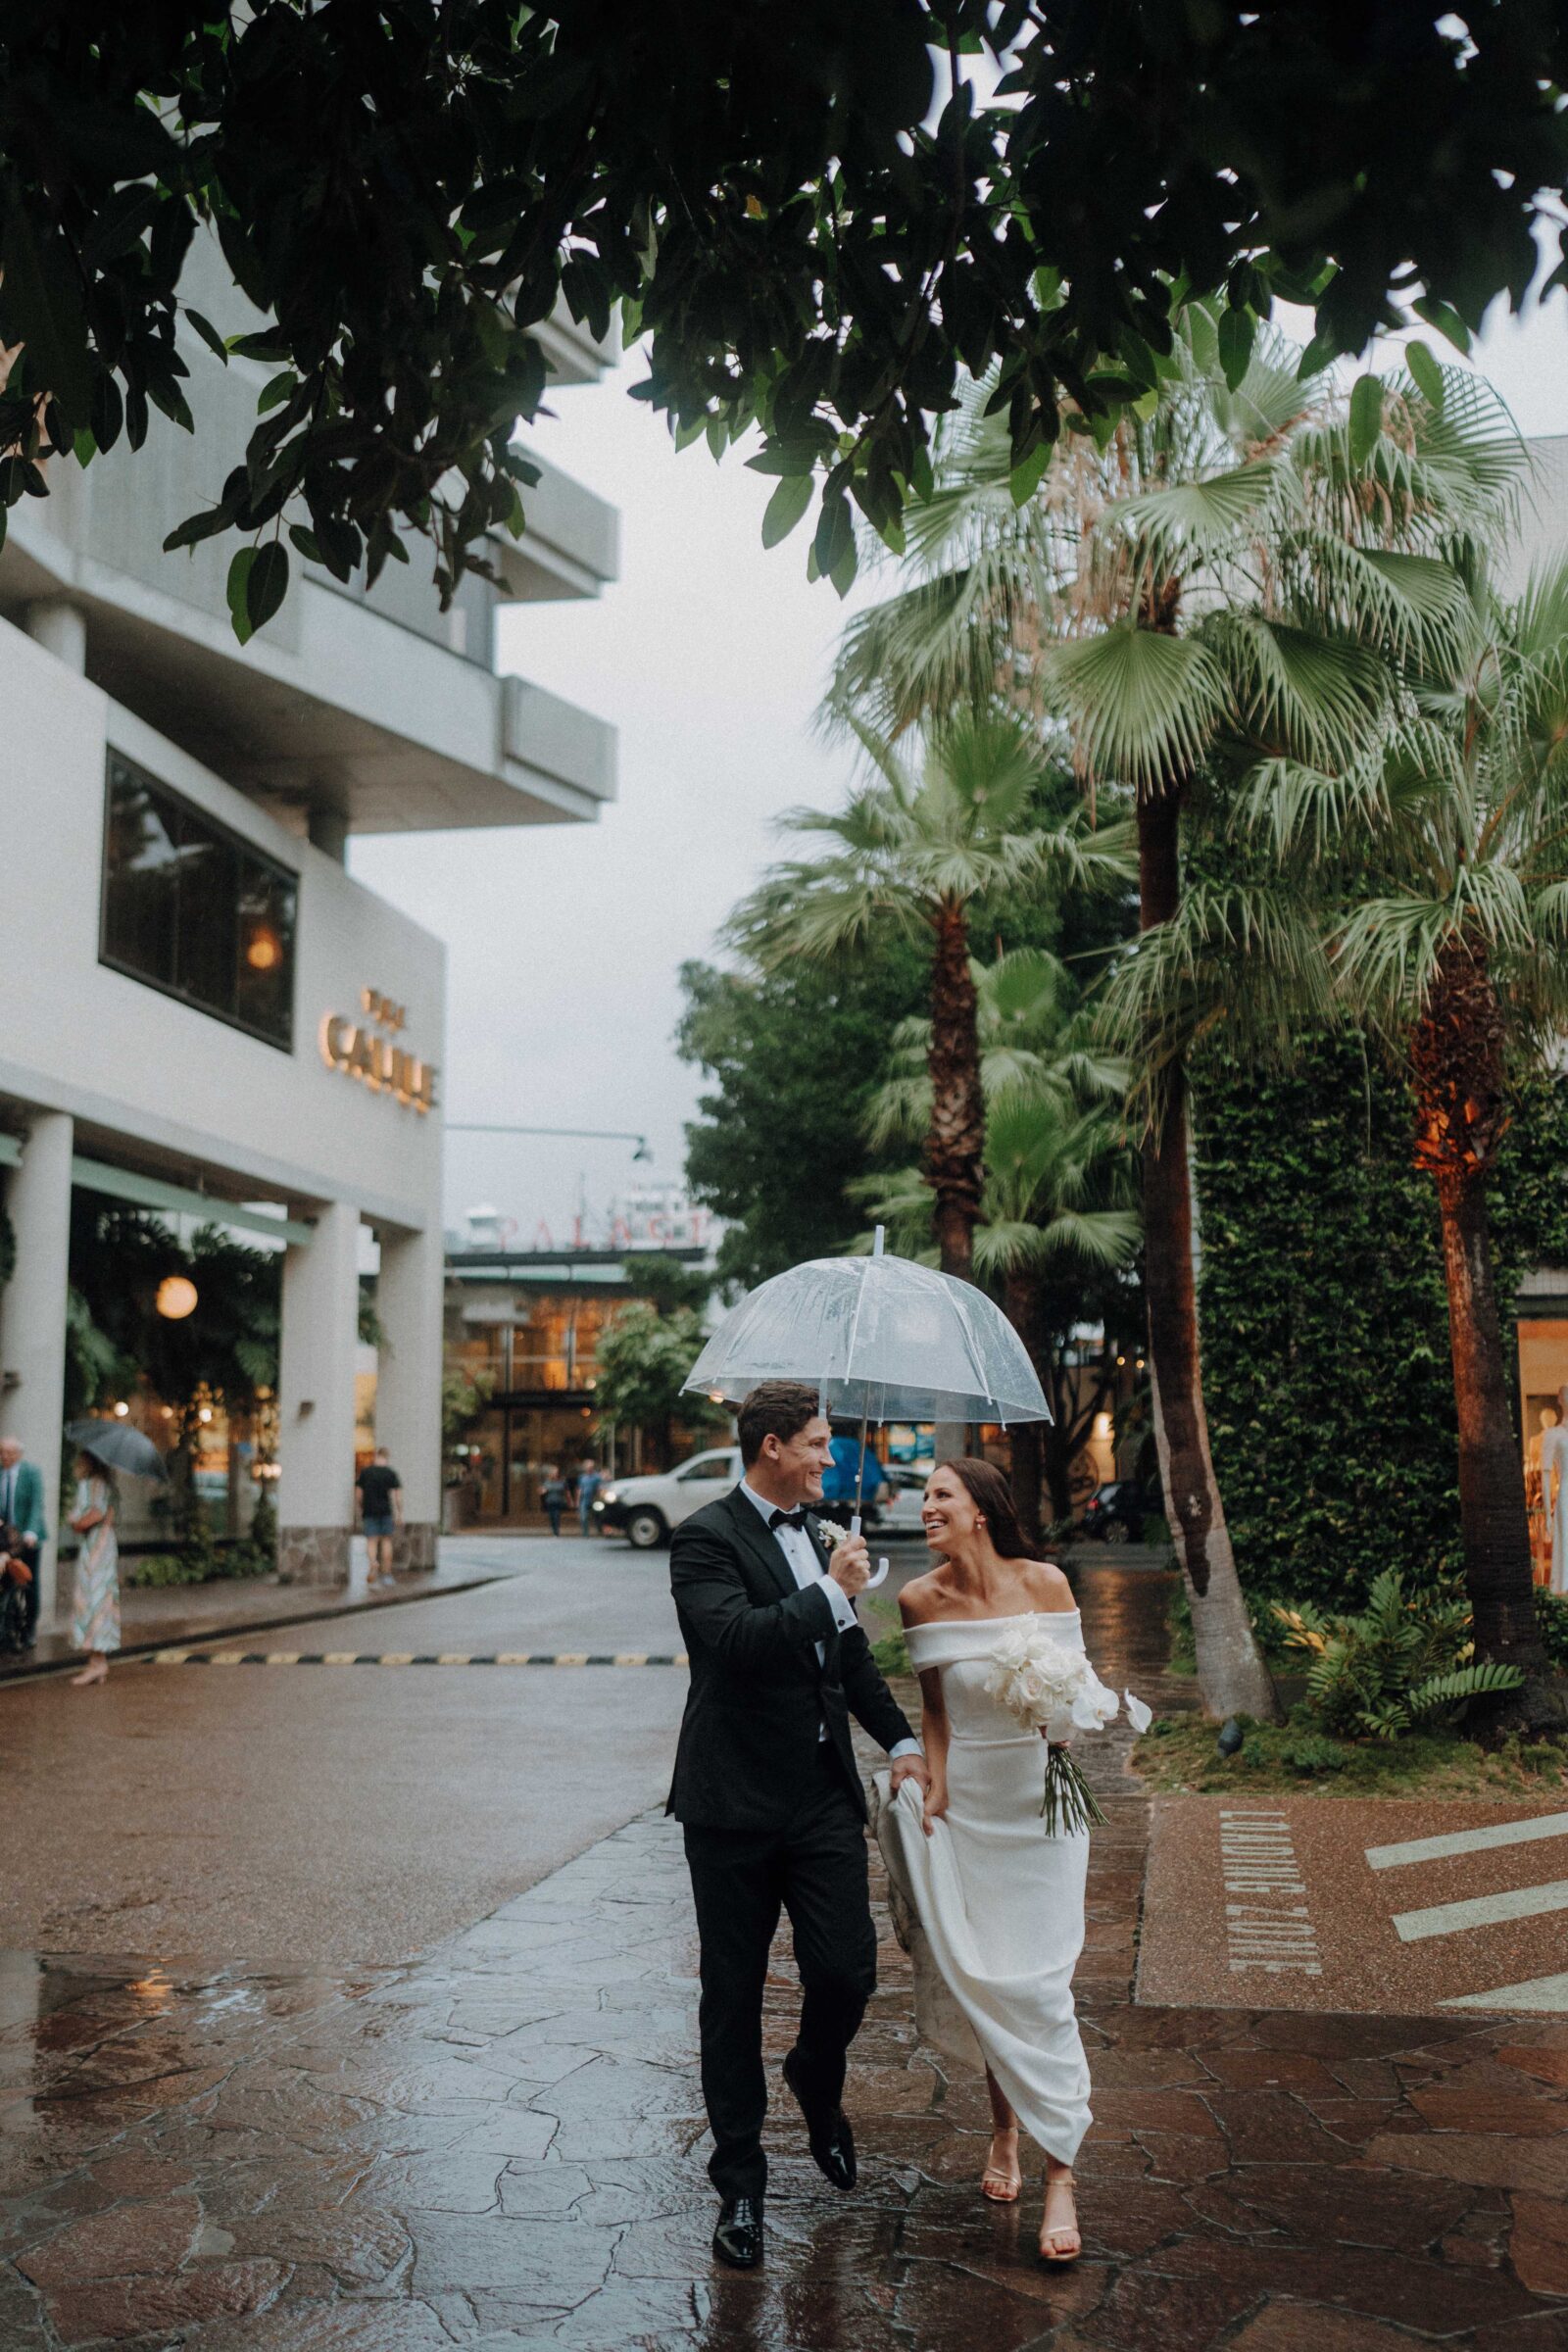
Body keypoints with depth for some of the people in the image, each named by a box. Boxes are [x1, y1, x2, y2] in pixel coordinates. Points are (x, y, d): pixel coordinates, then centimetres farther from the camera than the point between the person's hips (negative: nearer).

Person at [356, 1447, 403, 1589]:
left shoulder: (365, 1472, 3)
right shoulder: (391, 1473, -1)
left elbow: (359, 1494, 4)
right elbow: (397, 1496, -4)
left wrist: (360, 1510, 16)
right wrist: (399, 1514, 1)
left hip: (369, 1512, 0)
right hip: (385, 1511, 0)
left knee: (372, 1542, 0)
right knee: (387, 1540, 12)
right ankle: (386, 1574, 15)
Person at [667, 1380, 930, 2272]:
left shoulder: (816, 1535, 12)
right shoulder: (708, 1539, -11)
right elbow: (733, 1638, -28)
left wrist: (901, 1738, 13)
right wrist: (831, 1592, -21)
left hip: (825, 1798, 6)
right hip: (737, 1805, -5)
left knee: (849, 1974, 0)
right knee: (734, 1997, 7)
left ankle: (818, 2084, 34)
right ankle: (740, 2183, 22)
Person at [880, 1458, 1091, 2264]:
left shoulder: (1042, 1582, -10)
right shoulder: (922, 1599, -4)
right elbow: (934, 1708, 6)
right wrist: (932, 1790, -1)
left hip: (1039, 1796, -2)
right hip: (966, 1798, 2)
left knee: (1037, 1982, -5)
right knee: (979, 1977, 9)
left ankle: (1059, 2174, 2)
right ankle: (1005, 2124, 32)